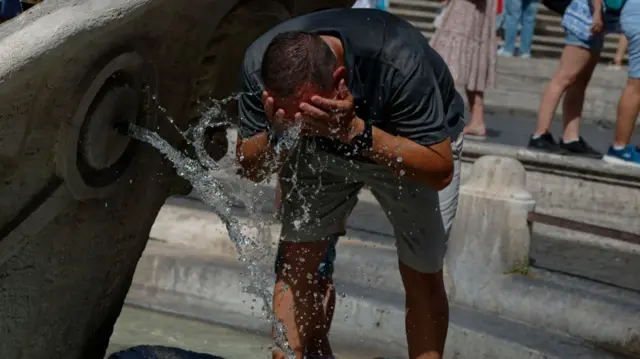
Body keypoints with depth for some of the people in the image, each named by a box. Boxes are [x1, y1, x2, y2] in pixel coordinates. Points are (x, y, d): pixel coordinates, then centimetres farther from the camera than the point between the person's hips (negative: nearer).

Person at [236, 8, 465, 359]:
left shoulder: (397, 62, -41)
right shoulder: (259, 64, -30)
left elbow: (440, 171, -36)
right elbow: (250, 169, -18)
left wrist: (355, 130, -48)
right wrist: (279, 134, -41)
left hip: (412, 147, -2)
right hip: (319, 149, 3)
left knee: (422, 276, -3)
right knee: (297, 260, -8)